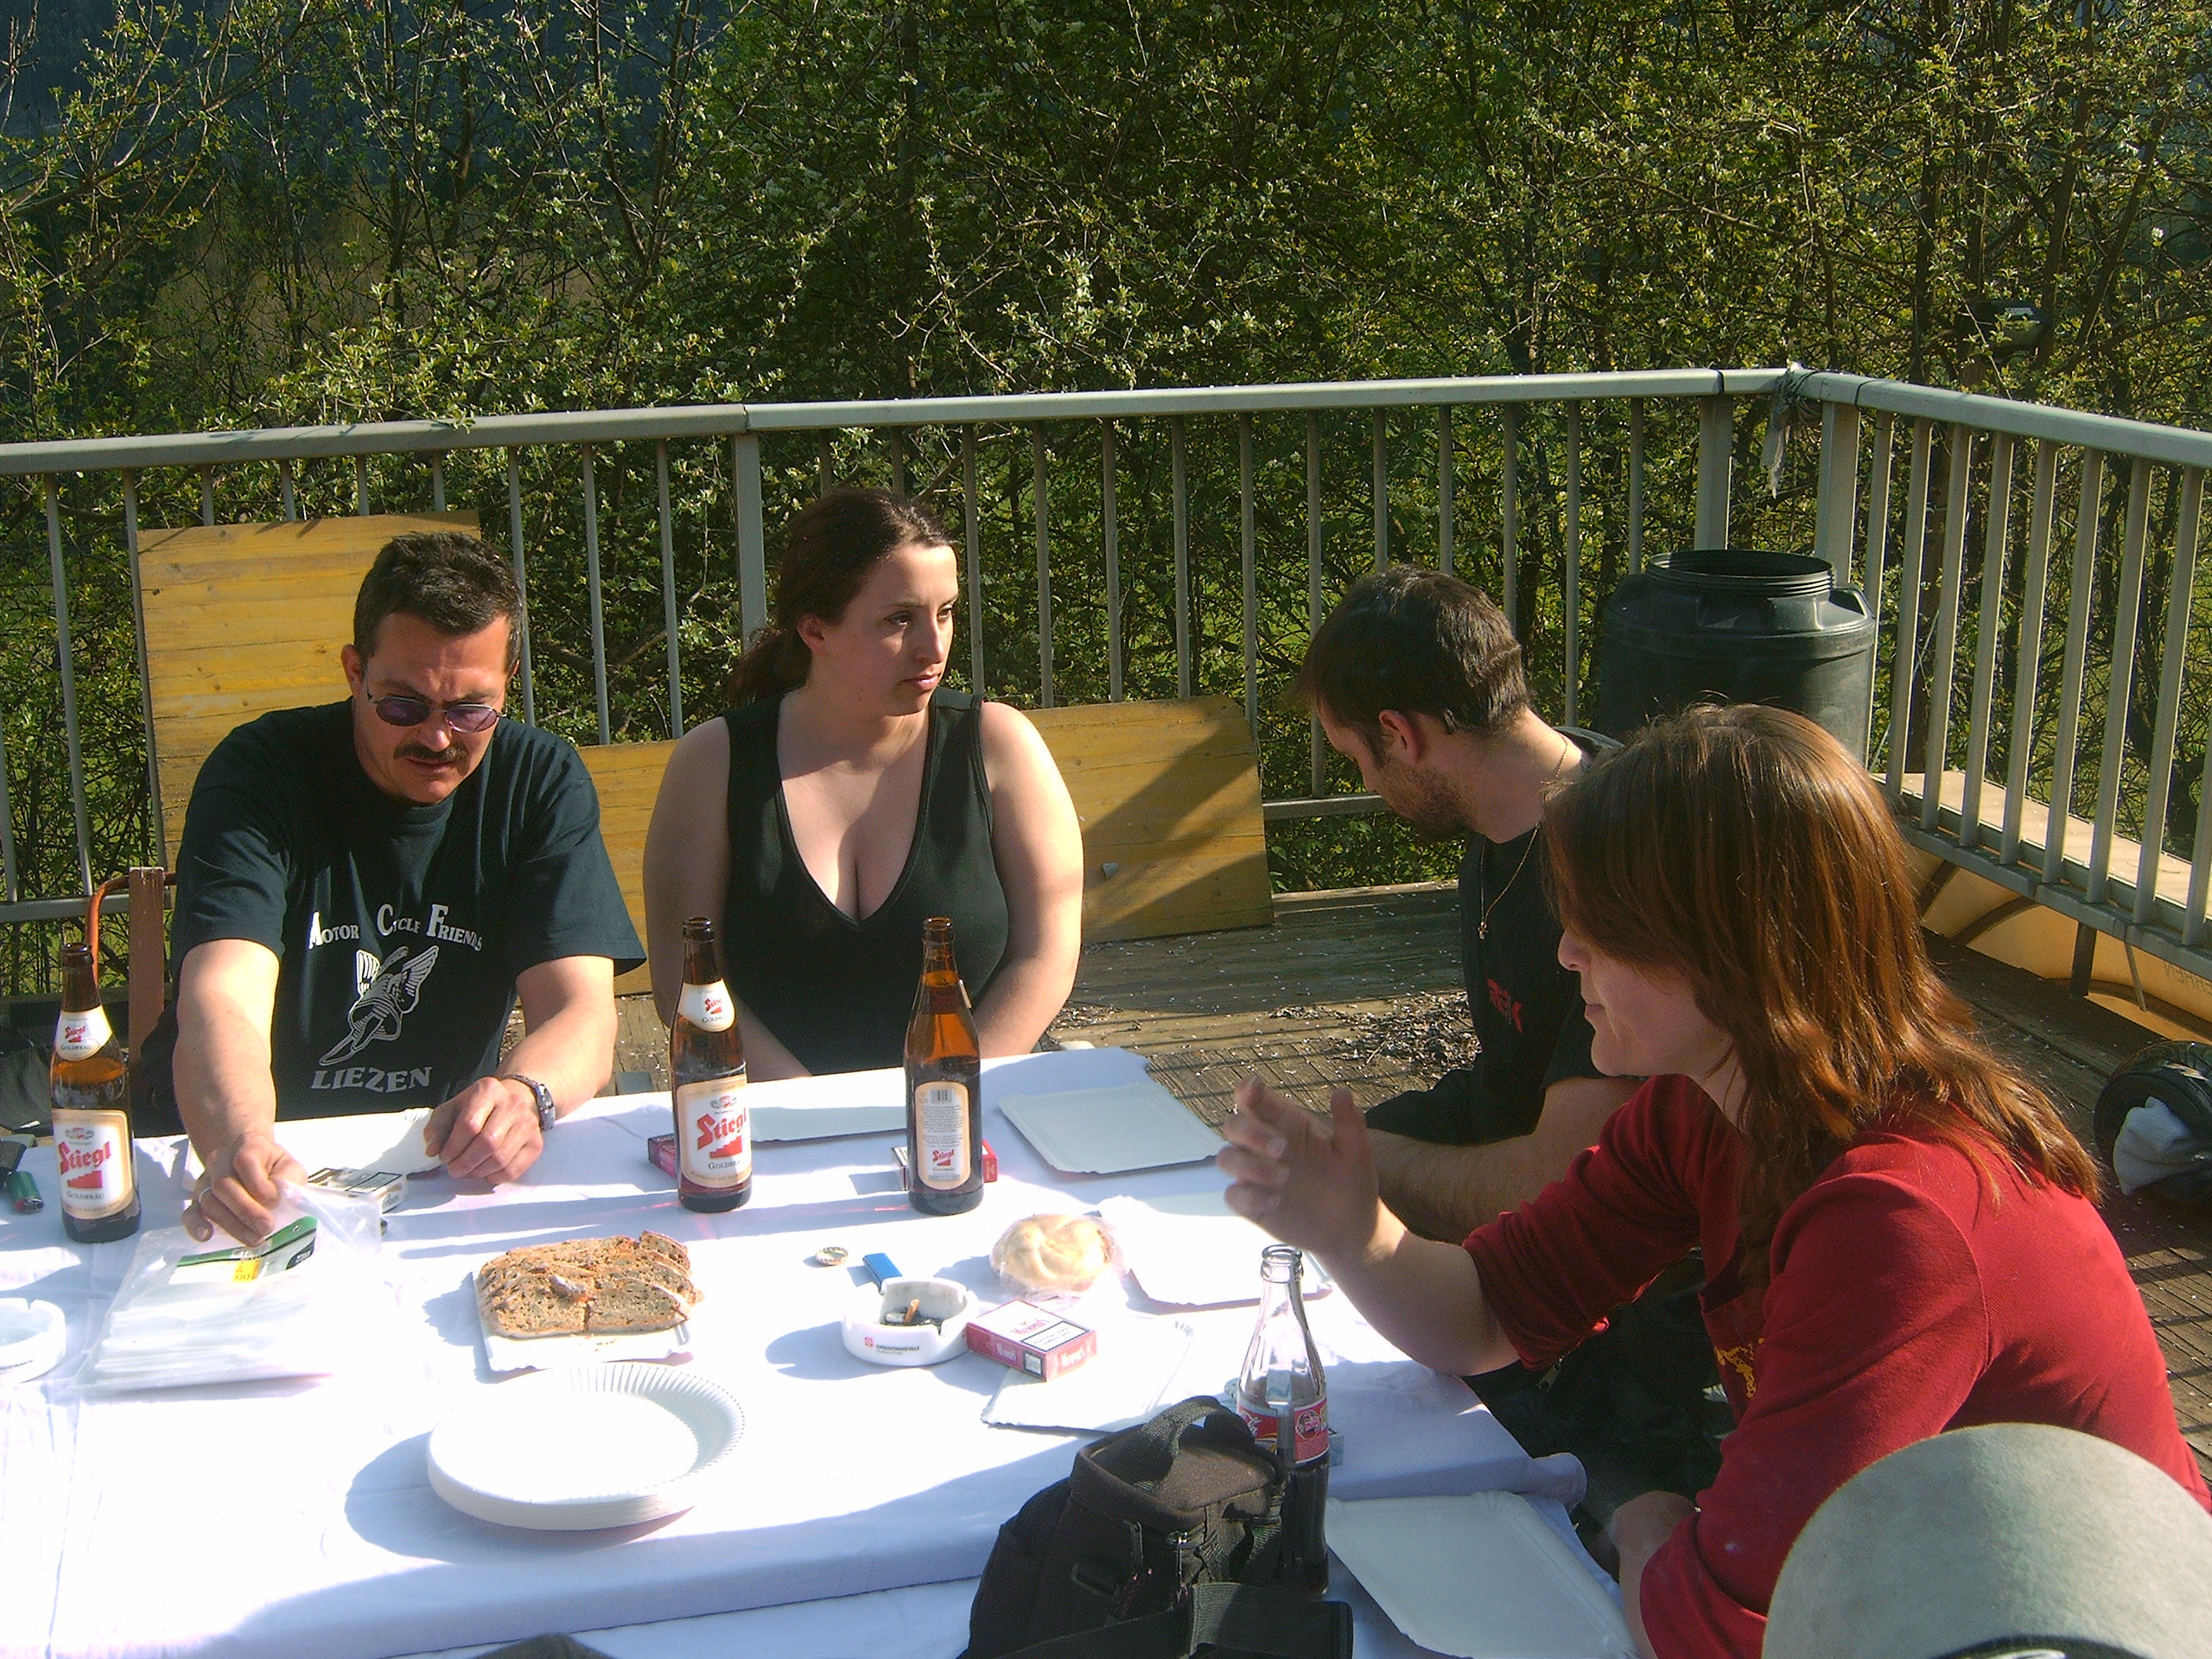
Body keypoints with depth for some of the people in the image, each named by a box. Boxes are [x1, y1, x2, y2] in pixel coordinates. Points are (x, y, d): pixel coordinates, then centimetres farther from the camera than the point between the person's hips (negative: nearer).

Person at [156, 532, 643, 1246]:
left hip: (444, 1145, 1)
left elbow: (579, 1010, -11)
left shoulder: (543, 781, -2)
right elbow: (225, 999, -24)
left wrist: (525, 1094, -36)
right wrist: (239, 1141, -47)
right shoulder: (259, 771, -10)